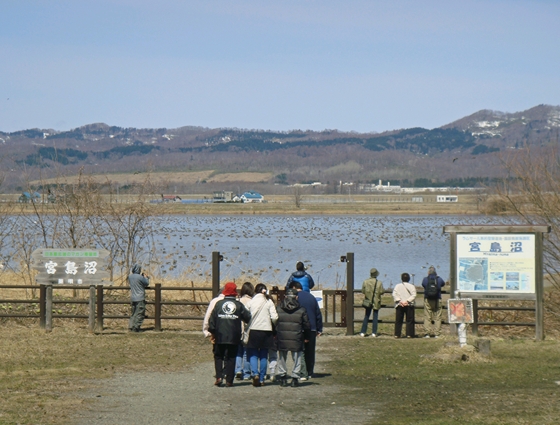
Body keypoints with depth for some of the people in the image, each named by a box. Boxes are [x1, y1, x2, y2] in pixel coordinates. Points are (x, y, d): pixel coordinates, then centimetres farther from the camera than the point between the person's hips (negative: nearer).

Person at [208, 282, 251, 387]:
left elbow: (212, 319, -1)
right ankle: (229, 380, 1)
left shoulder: (218, 304, 1)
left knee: (218, 356, 13)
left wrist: (212, 332, 7)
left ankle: (219, 377, -2)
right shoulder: (239, 305, -1)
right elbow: (247, 318, 0)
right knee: (231, 358, 4)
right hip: (234, 337, 0)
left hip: (220, 336, 0)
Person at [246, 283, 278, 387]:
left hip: (253, 331, -1)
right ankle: (262, 379, 11)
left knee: (253, 354, 6)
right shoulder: (269, 302, -2)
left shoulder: (251, 302, -2)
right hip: (266, 331, 1)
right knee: (264, 356, 10)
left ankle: (255, 373, -17)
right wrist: (276, 327, 13)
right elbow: (274, 317, -7)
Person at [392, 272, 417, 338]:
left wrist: (399, 301, -9)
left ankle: (397, 334, 4)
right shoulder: (411, 286, 3)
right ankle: (409, 334, -2)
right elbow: (413, 295, -7)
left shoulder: (398, 286, 6)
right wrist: (407, 301, -12)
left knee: (398, 320, 6)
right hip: (409, 305, -1)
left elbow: (394, 294, -3)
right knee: (409, 320, 3)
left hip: (399, 305, 1)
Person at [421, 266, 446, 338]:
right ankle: (437, 334, 1)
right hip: (437, 300, 0)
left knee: (427, 317, 4)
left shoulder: (425, 279, -4)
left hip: (427, 300, 0)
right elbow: (443, 284, 17)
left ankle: (427, 333, 0)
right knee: (437, 317, 4)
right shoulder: (439, 279, -3)